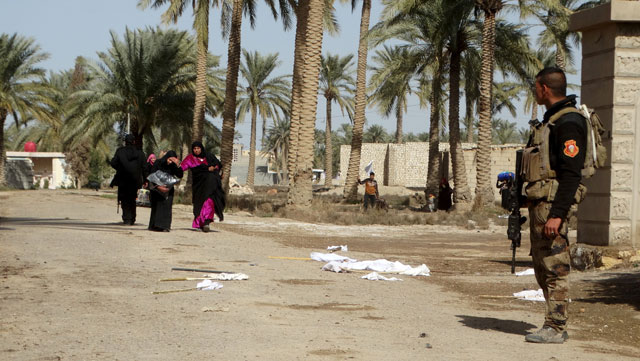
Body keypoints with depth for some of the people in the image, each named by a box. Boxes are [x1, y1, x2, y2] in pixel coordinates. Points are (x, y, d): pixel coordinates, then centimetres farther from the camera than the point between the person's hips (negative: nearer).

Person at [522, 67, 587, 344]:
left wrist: (557, 215, -26)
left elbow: (571, 174, -21)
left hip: (553, 204, -11)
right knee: (543, 268, 13)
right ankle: (555, 324, 19)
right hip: (539, 204, 11)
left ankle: (555, 328, -5)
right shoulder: (551, 121, 18)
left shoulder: (569, 123, -15)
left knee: (555, 267, -8)